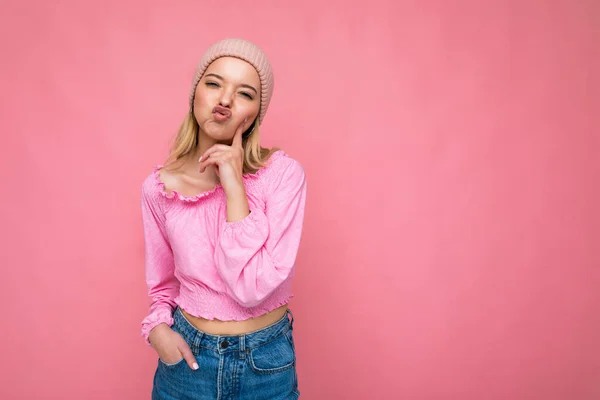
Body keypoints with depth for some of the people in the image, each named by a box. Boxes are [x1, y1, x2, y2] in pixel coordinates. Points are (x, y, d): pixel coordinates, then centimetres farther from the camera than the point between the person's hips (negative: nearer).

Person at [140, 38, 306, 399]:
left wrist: (235, 186, -25)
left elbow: (252, 288, -24)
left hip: (266, 363, -1)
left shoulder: (284, 174, -17)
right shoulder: (158, 187, -7)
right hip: (188, 356, 2)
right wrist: (157, 326, -11)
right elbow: (163, 284, 7)